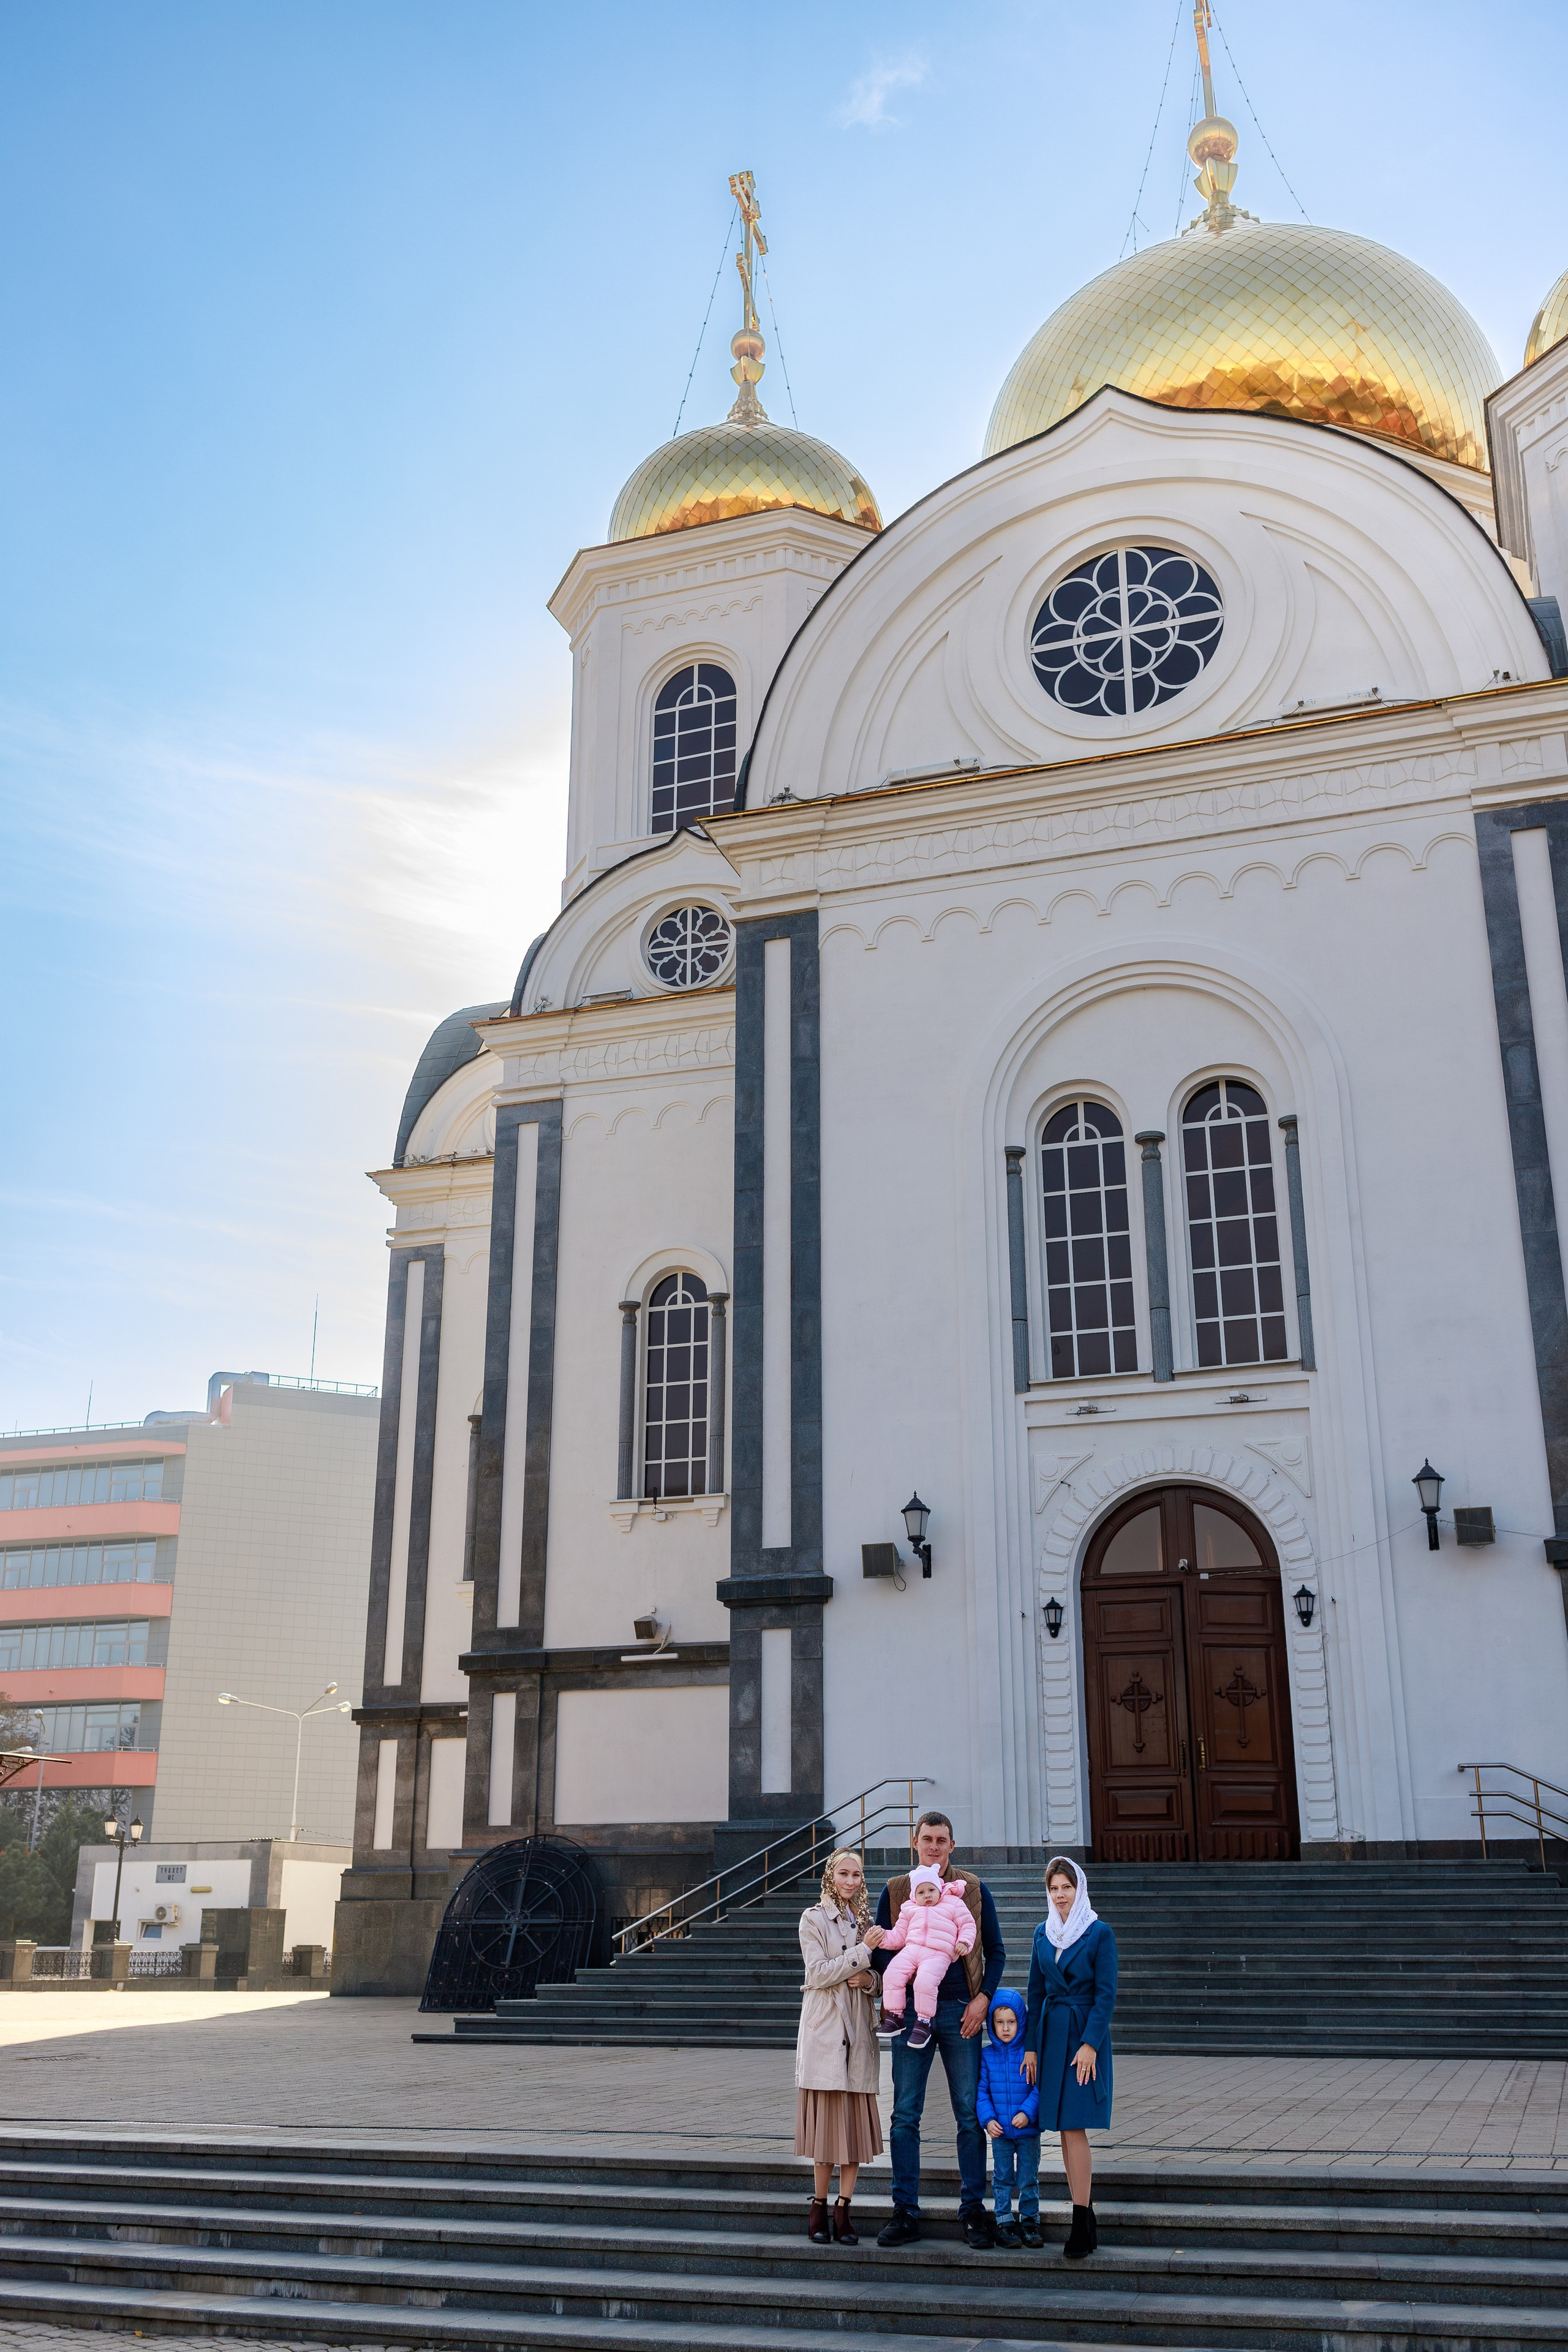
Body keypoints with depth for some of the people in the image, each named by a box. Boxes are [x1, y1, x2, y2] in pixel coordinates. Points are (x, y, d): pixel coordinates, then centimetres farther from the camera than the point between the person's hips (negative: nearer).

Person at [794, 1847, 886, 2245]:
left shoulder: (865, 1921, 13)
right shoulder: (813, 1918, -2)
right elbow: (819, 1973, -10)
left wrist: (871, 1980, -4)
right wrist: (863, 1951, -14)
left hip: (859, 2030, 4)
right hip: (824, 2029, -4)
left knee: (857, 2122, 1)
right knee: (827, 2119, -4)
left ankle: (842, 2210, 10)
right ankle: (819, 2208, 10)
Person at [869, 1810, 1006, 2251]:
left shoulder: (973, 1890, 5)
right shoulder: (895, 1892, 7)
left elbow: (995, 1950, 8)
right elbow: (879, 1953, 7)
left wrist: (983, 1998, -5)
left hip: (961, 2013, -1)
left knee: (970, 2114, 2)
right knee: (905, 2116, 2)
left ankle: (974, 2210, 13)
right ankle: (905, 2213, 10)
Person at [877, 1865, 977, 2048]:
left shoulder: (954, 1904, 14)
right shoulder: (909, 1909, 24)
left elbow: (967, 1925, 14)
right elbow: (899, 1935, 23)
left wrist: (964, 1942, -4)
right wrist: (884, 1938, 6)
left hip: (938, 1954, -4)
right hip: (911, 1950, 4)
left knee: (925, 1981, -29)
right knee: (892, 1974, -19)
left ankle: (924, 2022, -15)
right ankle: (894, 2016, -6)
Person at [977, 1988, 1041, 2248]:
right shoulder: (988, 2057, 1)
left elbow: (1039, 2088, -7)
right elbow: (982, 2091, 3)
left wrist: (1028, 2112, -19)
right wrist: (988, 2119, -10)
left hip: (1028, 2130, -1)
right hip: (999, 2131, 2)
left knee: (1028, 2179, 7)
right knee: (1002, 2178, 8)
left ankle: (1030, 2221, 21)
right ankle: (1004, 2222, 19)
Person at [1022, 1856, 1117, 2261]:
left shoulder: (1099, 1933, -6)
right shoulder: (1043, 1933, 10)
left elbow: (1106, 1994, -8)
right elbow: (1036, 1991, 12)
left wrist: (1090, 2044, -15)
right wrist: (1032, 2045, 6)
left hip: (1084, 2035, -5)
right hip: (1051, 2034, 5)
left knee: (1074, 2129, -11)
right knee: (1065, 2130, 5)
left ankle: (1082, 2227, -7)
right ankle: (1085, 2219, 13)